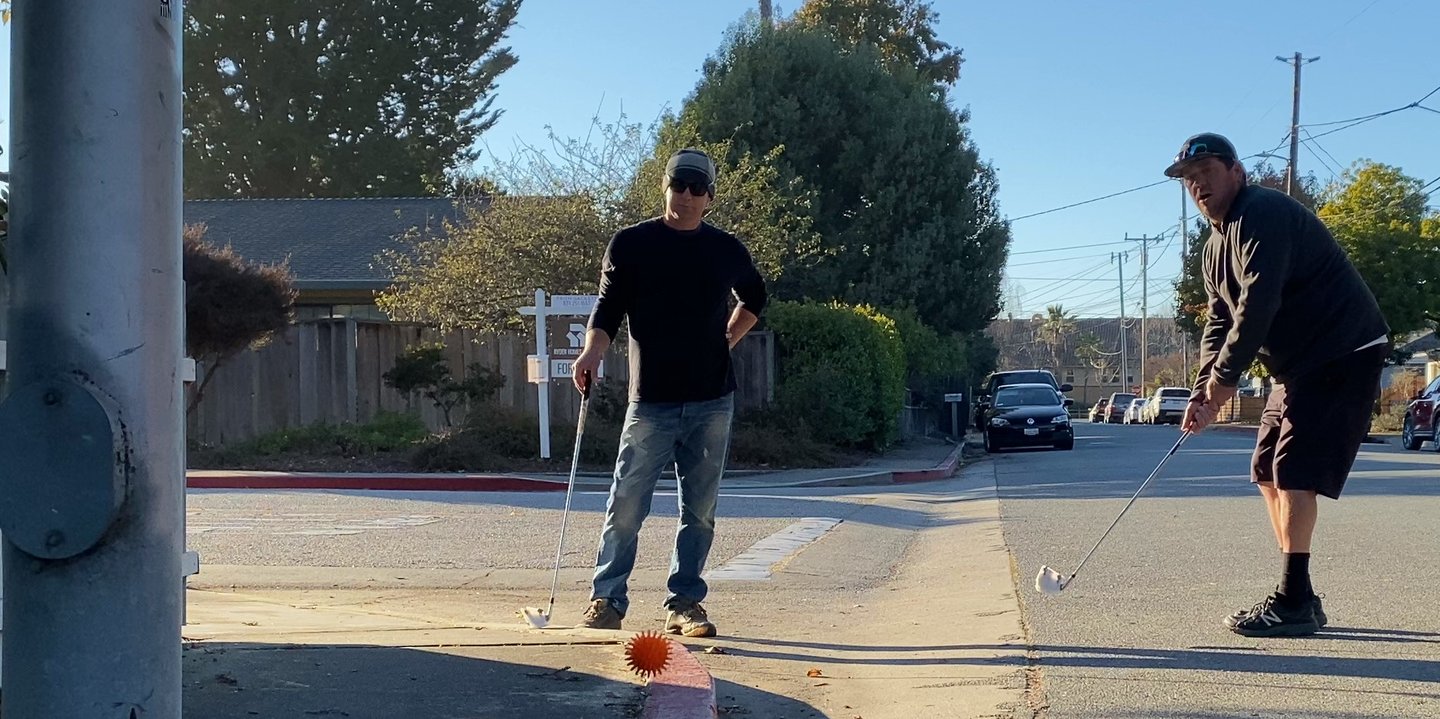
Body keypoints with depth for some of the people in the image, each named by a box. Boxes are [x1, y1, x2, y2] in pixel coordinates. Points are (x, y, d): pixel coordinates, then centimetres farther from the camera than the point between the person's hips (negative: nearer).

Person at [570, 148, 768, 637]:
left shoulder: (727, 251, 9)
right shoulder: (631, 244, 1)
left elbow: (753, 297, 28)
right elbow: (607, 311, -3)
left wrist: (726, 341, 14)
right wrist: (592, 353, -23)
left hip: (712, 401, 3)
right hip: (651, 400, -2)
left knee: (700, 511, 5)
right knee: (626, 506, -4)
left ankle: (685, 603, 12)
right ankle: (607, 598, 5)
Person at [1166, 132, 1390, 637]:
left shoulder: (1263, 216, -18)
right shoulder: (1217, 245, 14)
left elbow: (1258, 306, -26)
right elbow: (1219, 322, 10)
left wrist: (1224, 379, -20)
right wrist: (1203, 395, -3)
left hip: (1345, 355, -10)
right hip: (1299, 364, 10)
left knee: (1294, 472, -16)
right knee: (1268, 474, 9)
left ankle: (1293, 603, -14)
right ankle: (1300, 598, 13)